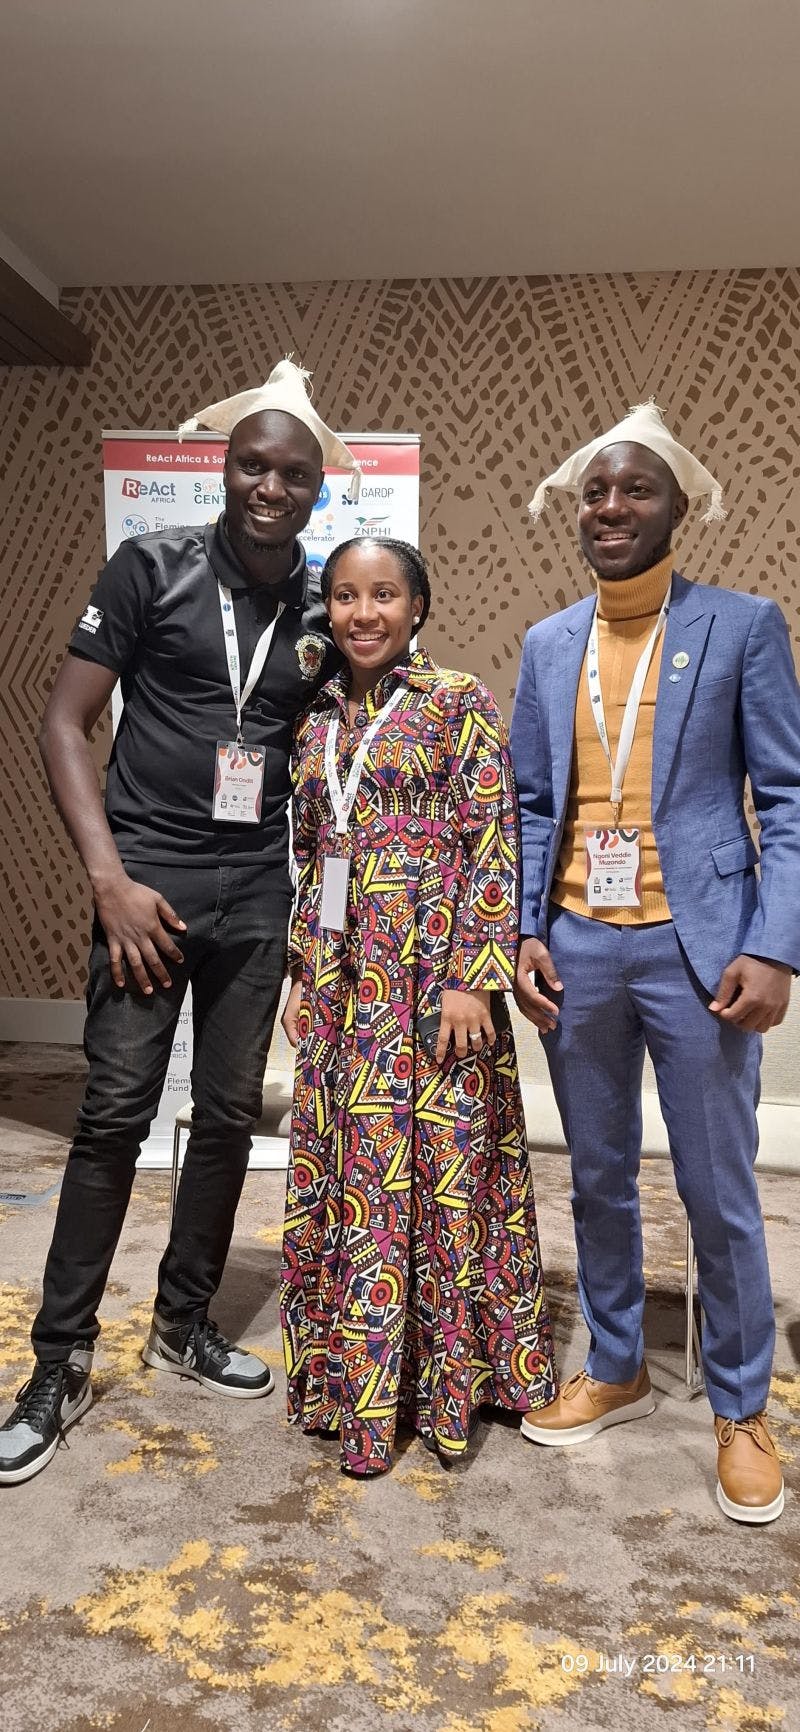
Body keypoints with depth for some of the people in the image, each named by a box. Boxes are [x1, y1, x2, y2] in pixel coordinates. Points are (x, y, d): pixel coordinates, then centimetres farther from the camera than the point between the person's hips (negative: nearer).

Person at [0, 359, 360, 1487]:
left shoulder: (323, 614, 6)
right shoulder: (151, 568, -3)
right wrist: (110, 879, -13)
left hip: (258, 898, 4)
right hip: (149, 884, -3)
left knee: (230, 1115, 9)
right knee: (116, 1116, -3)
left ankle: (184, 1324, 28)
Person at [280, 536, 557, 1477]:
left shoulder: (459, 703, -4)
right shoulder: (317, 719, 12)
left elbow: (494, 846, -9)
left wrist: (474, 978, -15)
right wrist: (304, 974, 12)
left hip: (433, 970, -5)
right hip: (340, 978, 5)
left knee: (439, 1162, 2)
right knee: (341, 1168, 10)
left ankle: (442, 1373, 21)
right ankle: (348, 1372, 27)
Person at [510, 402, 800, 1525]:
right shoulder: (549, 645, 11)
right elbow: (533, 806, 12)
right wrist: (525, 929, 0)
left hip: (695, 947, -3)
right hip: (577, 950, 4)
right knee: (599, 1178, 15)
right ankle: (616, 1370, 35)